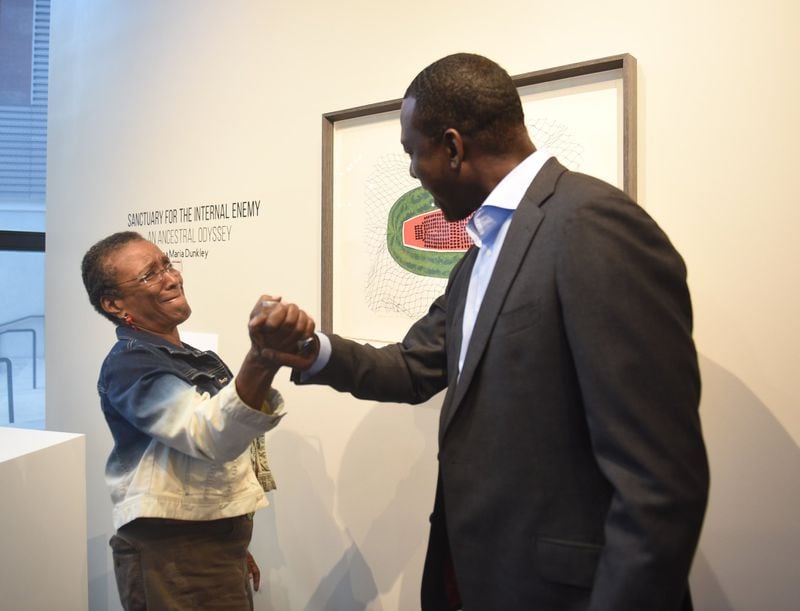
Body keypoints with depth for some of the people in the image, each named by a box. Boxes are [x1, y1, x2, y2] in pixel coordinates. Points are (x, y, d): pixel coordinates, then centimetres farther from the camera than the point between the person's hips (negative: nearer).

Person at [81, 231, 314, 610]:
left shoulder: (194, 358, 9)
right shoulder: (129, 365, -19)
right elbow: (211, 436, -37)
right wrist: (262, 357, -55)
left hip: (216, 546, 8)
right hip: (171, 557, -8)